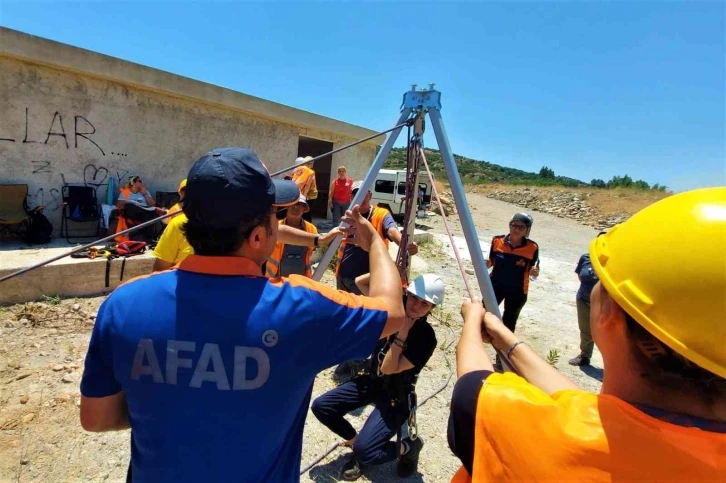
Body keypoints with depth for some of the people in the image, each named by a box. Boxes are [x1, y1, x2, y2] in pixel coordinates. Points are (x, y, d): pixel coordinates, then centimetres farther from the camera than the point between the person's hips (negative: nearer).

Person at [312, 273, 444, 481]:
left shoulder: (426, 338, -23)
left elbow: (389, 369, -27)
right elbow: (360, 282, -6)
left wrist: (403, 332, -30)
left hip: (395, 397, -6)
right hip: (371, 381, 6)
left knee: (364, 452, -21)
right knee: (320, 406, -6)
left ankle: (408, 448, 8)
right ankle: (356, 442, 15)